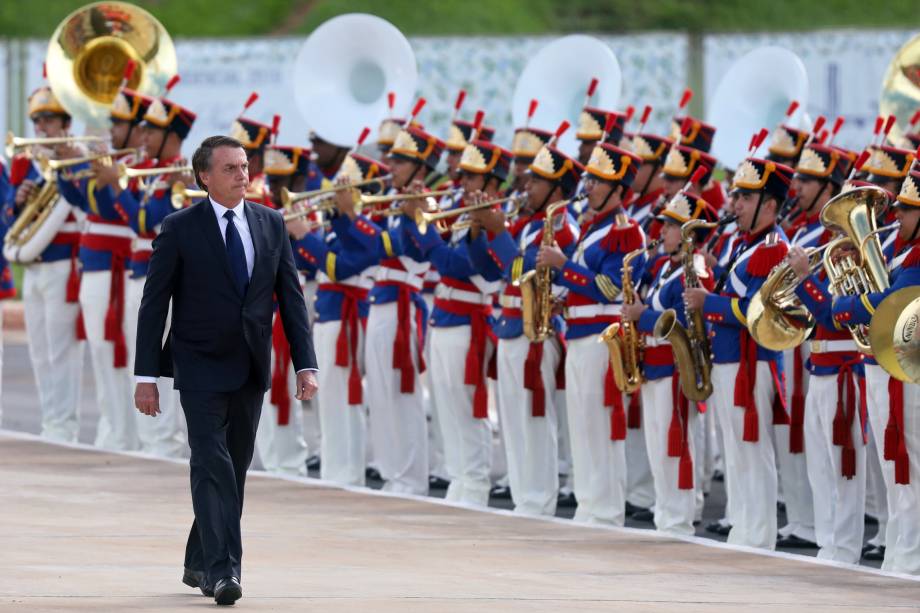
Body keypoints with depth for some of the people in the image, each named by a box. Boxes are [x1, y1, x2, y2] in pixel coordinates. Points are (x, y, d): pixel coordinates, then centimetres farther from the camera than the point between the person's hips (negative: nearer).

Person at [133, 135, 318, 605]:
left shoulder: (271, 224, 6)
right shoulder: (180, 229, -6)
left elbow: (291, 297, 7)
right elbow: (154, 303, -5)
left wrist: (305, 364, -1)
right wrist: (145, 376, -9)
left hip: (250, 370, 5)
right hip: (201, 367, -5)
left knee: (235, 469, 9)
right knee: (212, 466, -14)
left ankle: (199, 563, 22)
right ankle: (222, 570, -20)